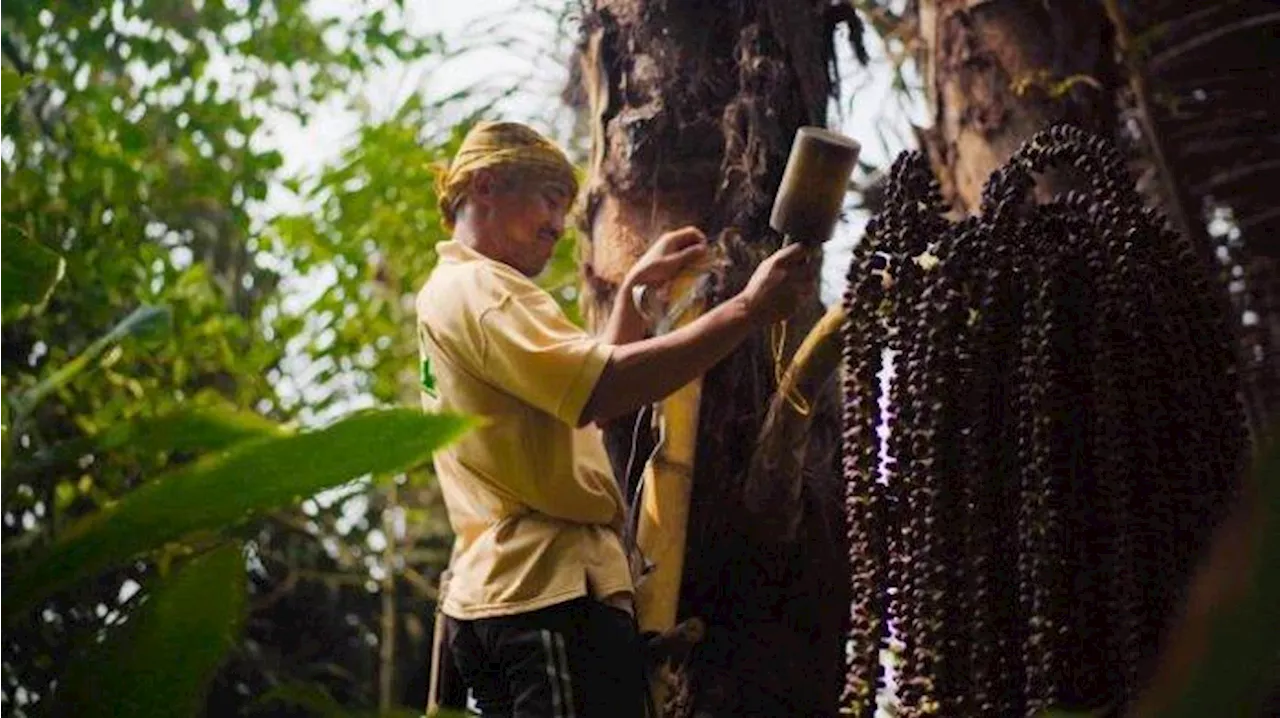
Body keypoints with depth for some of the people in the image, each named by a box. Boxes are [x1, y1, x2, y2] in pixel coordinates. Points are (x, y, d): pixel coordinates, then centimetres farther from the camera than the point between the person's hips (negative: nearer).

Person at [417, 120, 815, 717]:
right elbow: (601, 392, -24)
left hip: (491, 590, 11)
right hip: (552, 587, -11)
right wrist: (745, 310, -23)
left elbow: (585, 390, 26)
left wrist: (636, 286, 23)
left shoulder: (446, 295, 24)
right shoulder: (479, 287, -9)